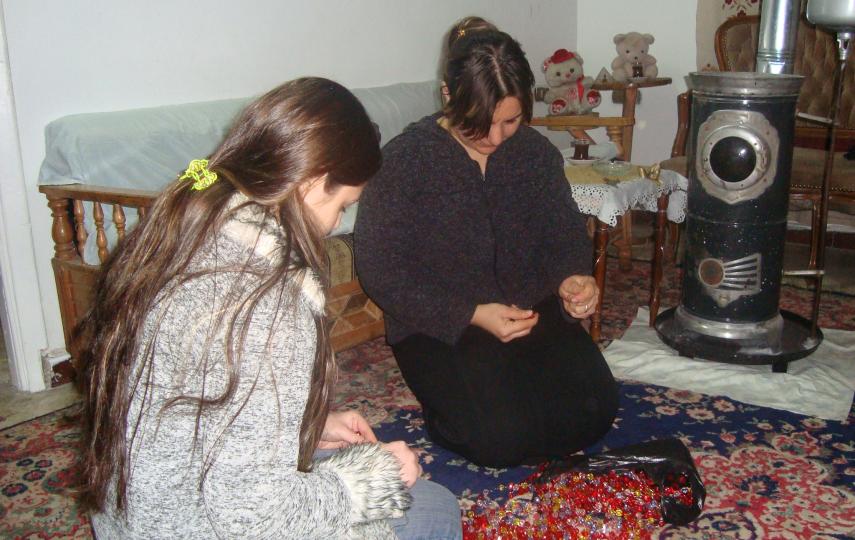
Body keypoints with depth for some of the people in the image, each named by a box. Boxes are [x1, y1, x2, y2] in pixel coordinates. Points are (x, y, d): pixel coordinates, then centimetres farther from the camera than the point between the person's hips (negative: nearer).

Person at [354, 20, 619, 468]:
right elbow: (381, 272, -14)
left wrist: (572, 278, -15)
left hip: (531, 311, 5)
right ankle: (446, 409, 10)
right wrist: (470, 315, -23)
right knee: (502, 437, -22)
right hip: (439, 326, -4)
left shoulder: (535, 152, 1)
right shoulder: (404, 160, -13)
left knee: (593, 411, -11)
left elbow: (565, 232, 10)